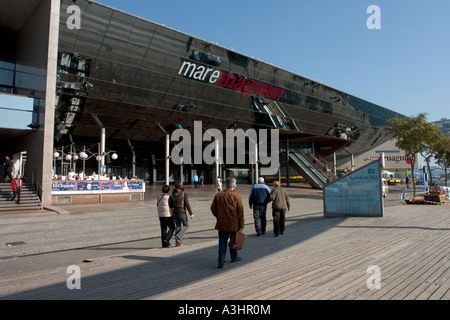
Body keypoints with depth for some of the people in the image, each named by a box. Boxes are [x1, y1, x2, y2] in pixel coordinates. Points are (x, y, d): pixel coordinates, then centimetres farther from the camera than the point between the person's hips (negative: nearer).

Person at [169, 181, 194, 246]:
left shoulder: (172, 194, 2)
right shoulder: (184, 193, -11)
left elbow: (170, 205, 1)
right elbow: (187, 204, -14)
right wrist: (191, 213, -10)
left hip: (175, 212, 5)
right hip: (182, 212, -5)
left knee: (178, 226, 15)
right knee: (186, 225, 13)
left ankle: (178, 243, 15)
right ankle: (178, 237, -7)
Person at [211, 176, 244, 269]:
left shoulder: (218, 195, -2)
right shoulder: (237, 197, -10)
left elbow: (213, 209, 4)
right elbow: (240, 212, -9)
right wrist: (241, 225, -3)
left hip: (221, 224, 2)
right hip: (233, 224, -1)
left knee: (222, 242, 6)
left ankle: (221, 261, -2)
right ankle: (234, 257, 33)